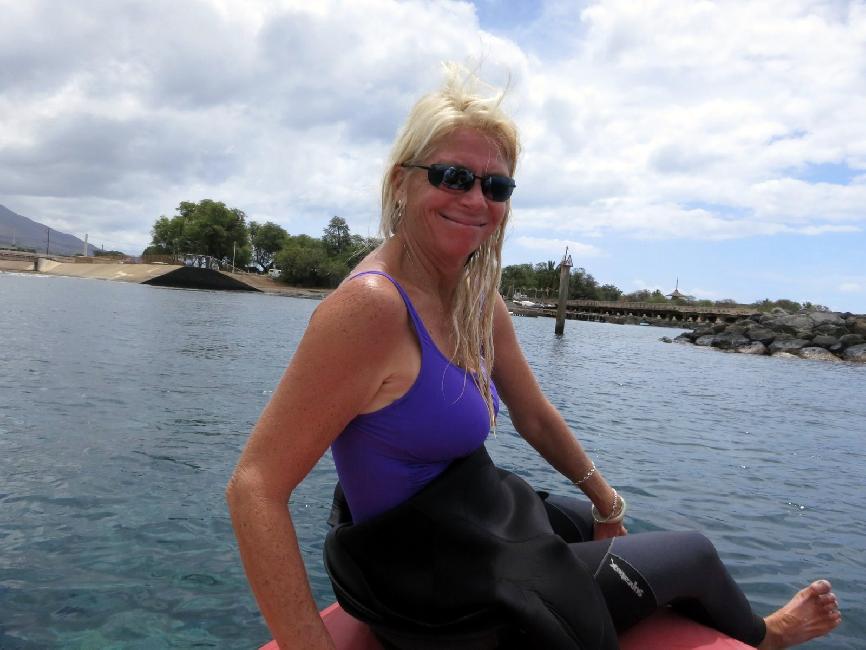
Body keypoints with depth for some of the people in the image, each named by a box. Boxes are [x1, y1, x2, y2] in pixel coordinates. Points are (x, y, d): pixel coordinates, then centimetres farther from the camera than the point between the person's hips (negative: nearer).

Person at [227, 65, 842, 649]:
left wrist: (604, 497, 18)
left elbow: (535, 417, 10)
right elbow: (255, 488, -28)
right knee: (695, 553, 8)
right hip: (438, 590, -7)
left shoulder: (479, 299, -2)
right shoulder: (371, 305, -28)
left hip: (478, 523, 7)